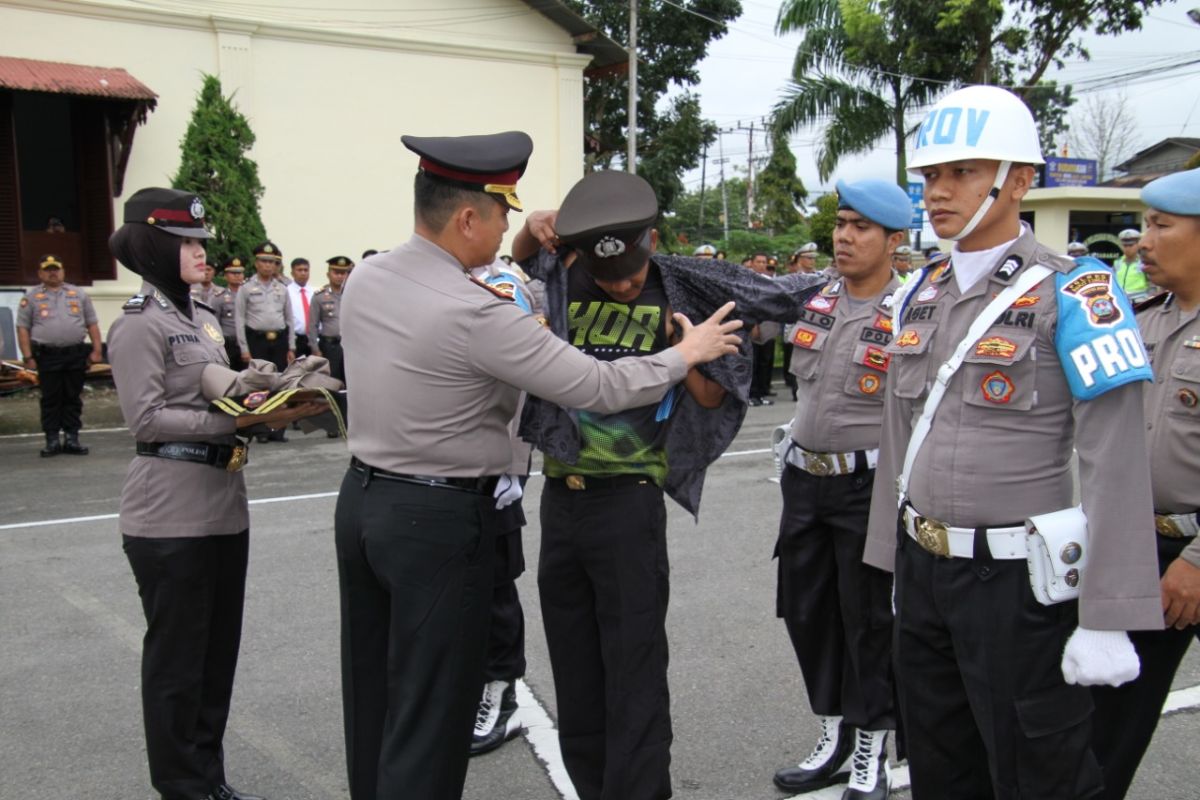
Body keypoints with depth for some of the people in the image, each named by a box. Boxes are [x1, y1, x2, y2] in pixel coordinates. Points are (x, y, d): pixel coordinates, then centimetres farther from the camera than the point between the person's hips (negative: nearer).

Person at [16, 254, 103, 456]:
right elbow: (23, 328, 3)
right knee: (51, 399, 2)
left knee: (73, 398, 6)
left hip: (76, 355, 2)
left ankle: (72, 439, 12)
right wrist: (28, 357, -6)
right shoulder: (31, 297, 6)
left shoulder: (78, 294, 12)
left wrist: (97, 350, 2)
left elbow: (92, 324, 11)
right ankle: (52, 441, 7)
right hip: (47, 356, -2)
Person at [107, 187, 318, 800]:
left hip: (224, 502, 8)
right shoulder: (140, 324, -11)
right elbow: (147, 420, -17)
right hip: (170, 513, -8)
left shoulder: (203, 318, 14)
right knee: (177, 654, 4)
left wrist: (271, 405, -1)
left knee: (219, 647, 15)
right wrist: (237, 419, -22)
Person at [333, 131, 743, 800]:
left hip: (362, 497, 8)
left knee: (372, 693, 19)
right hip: (441, 519, -8)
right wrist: (688, 352, -5)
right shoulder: (478, 314, -22)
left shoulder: (365, 278, 1)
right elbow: (600, 388, -19)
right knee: (429, 716, 3)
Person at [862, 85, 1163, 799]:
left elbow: (1116, 465, -16)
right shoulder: (918, 296, 10)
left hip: (1016, 580, -6)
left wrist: (1108, 620, -18)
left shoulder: (1072, 293, -12)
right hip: (923, 572, 7)